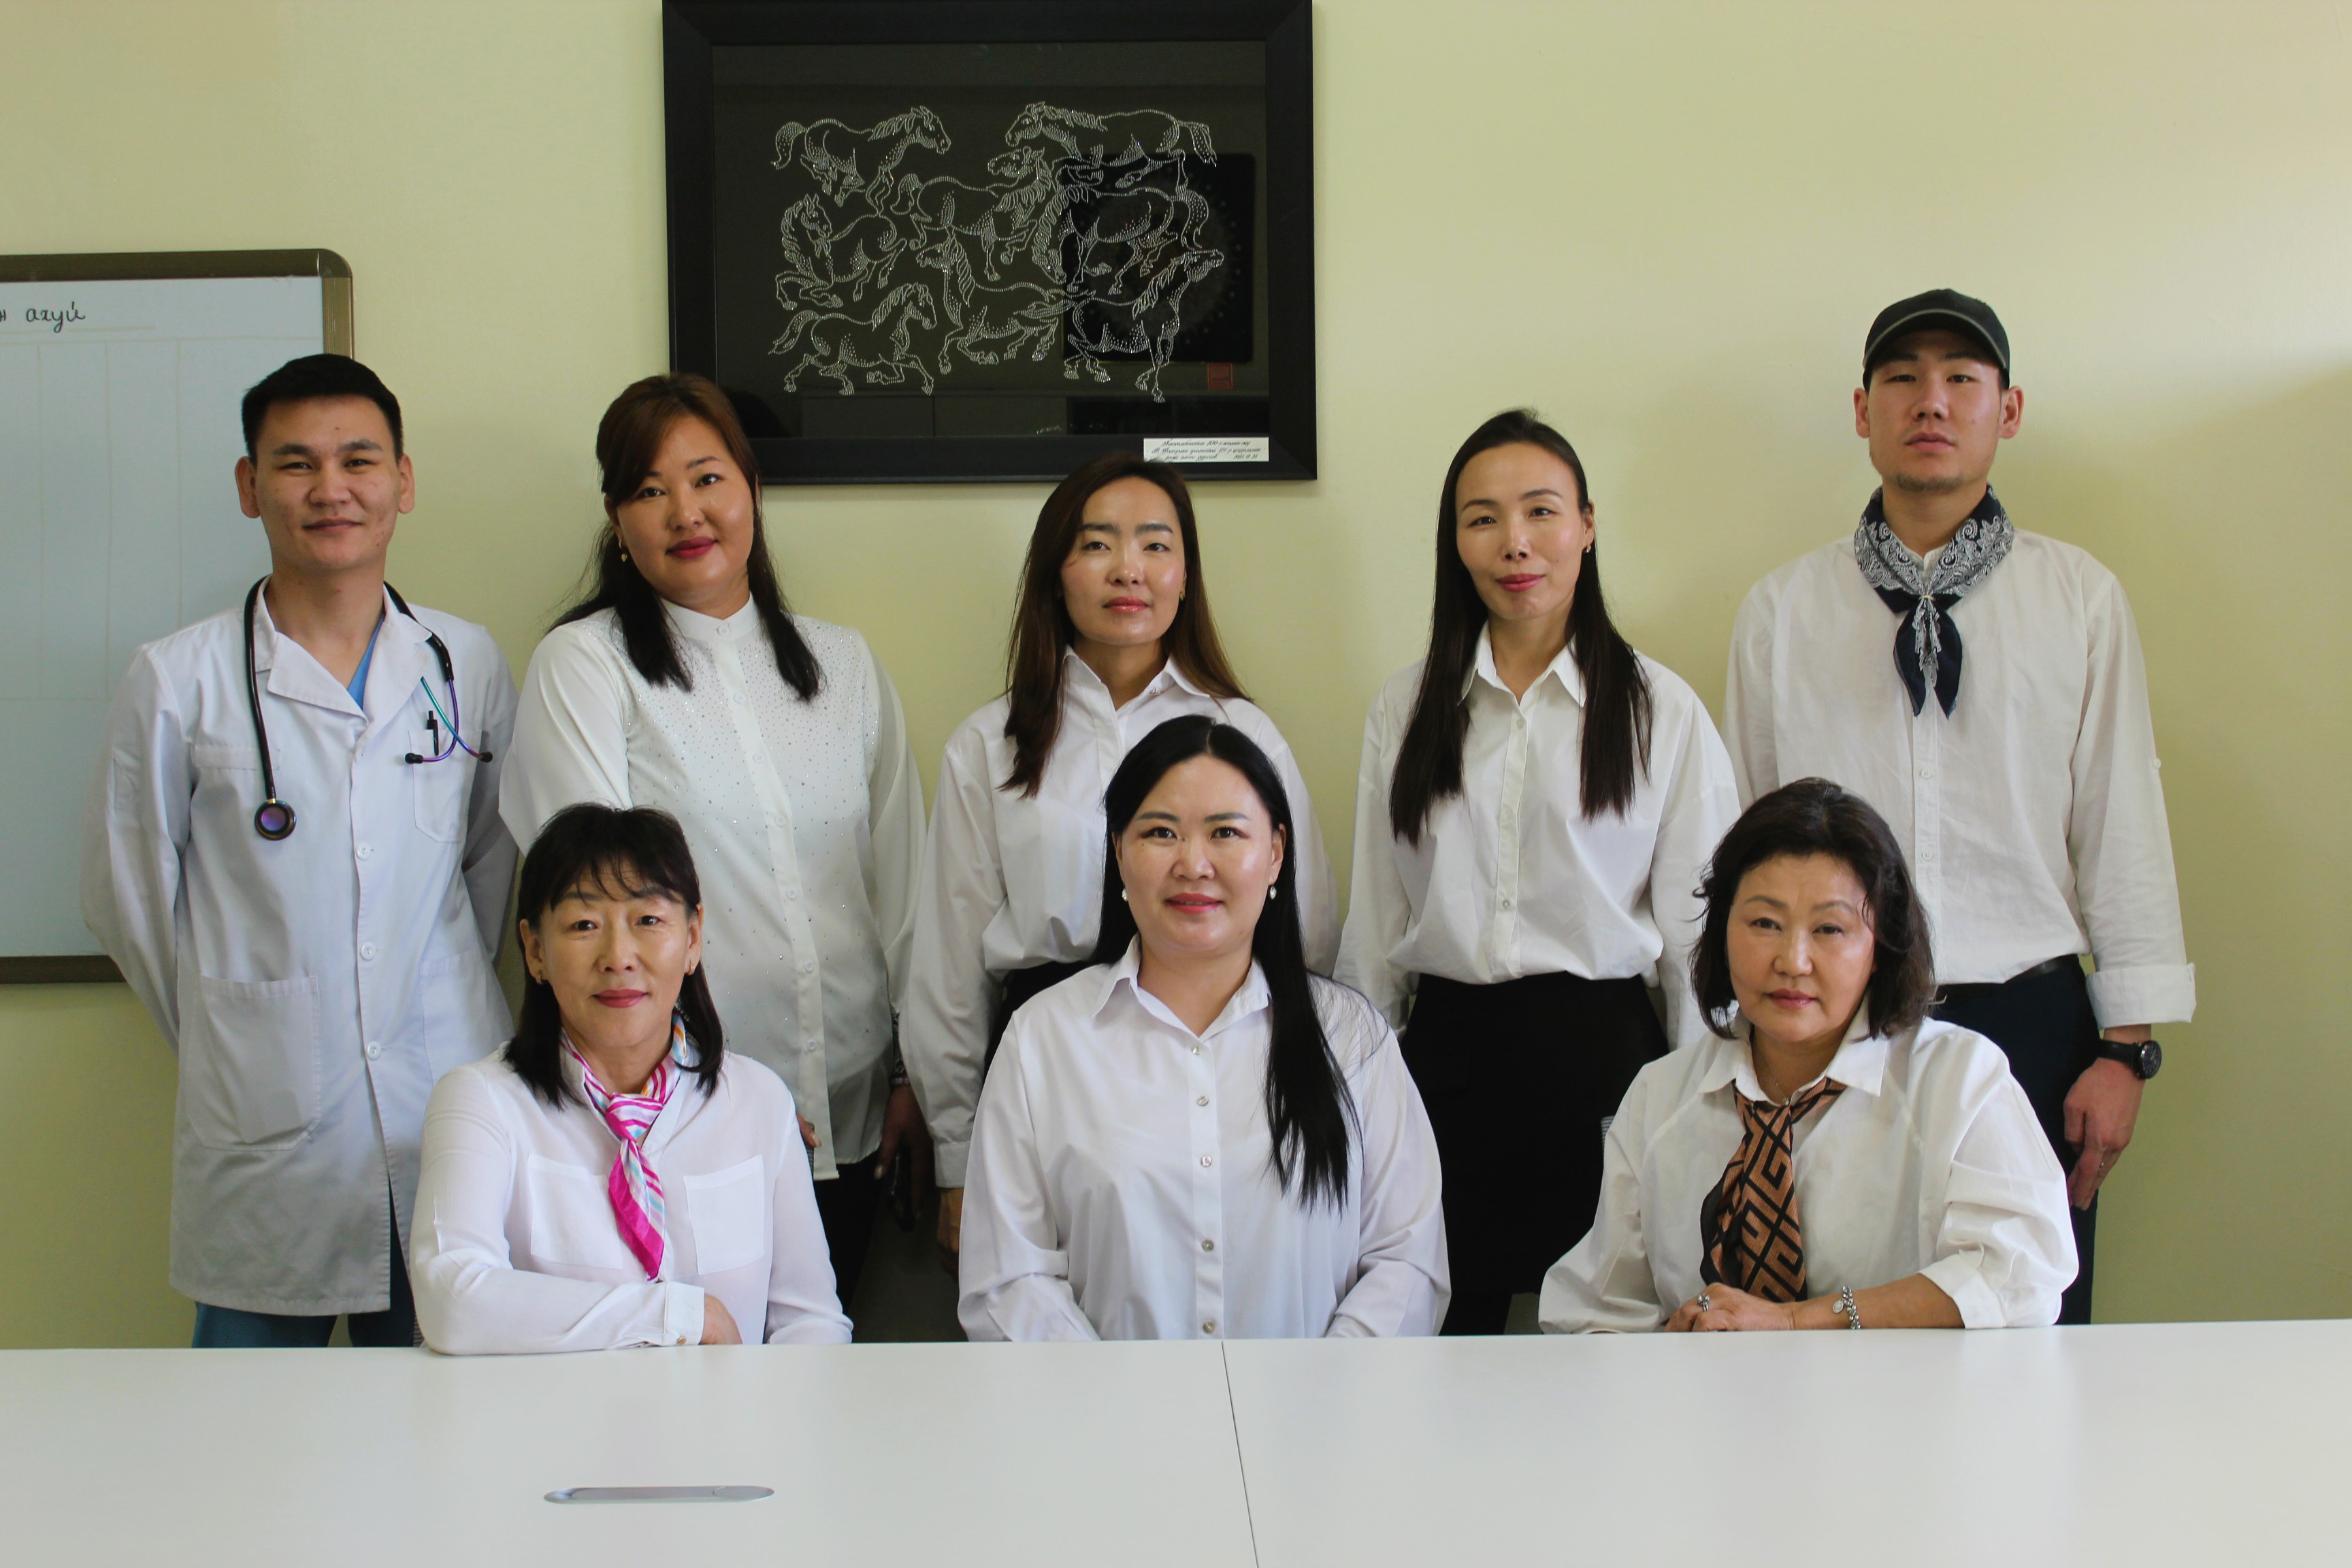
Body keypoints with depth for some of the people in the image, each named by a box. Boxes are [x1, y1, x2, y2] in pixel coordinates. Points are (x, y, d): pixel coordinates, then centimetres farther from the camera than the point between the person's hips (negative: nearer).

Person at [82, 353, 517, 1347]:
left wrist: (441, 1009, 12)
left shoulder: (468, 666, 6)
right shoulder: (178, 682, -2)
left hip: (452, 1124, 2)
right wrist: (232, 1036, 9)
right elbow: (127, 896, 5)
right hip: (261, 1143, -2)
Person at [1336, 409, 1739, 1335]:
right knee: (1448, 1326, 6)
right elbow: (1375, 922, 12)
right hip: (1447, 1052, 2)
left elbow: (1698, 927, 1)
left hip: (1602, 1050, -2)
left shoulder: (1663, 710, 1)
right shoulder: (1405, 709, 8)